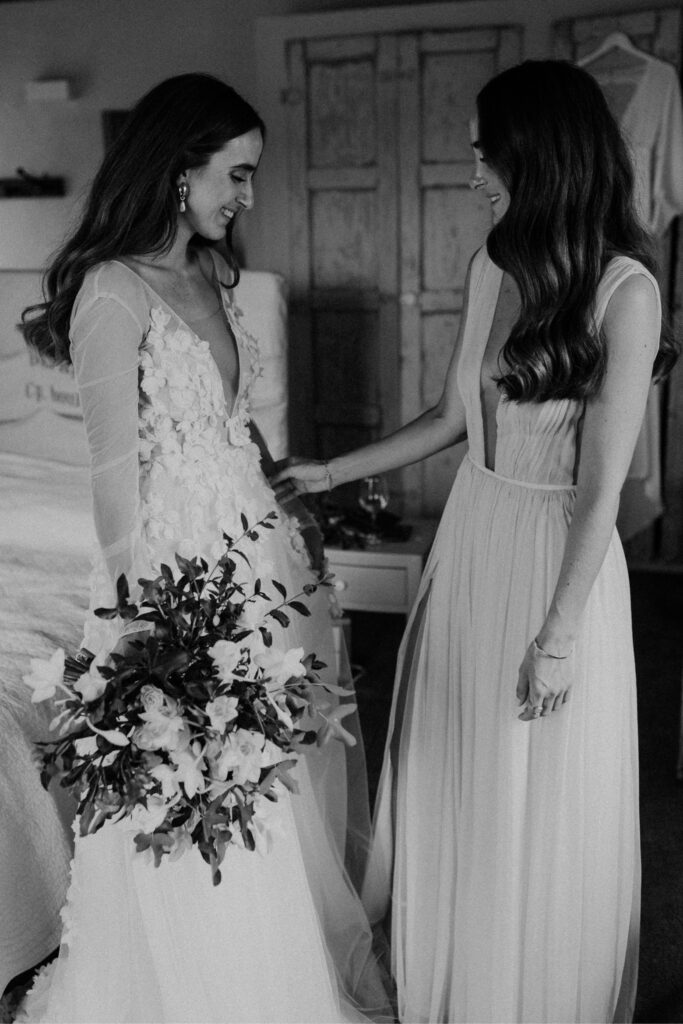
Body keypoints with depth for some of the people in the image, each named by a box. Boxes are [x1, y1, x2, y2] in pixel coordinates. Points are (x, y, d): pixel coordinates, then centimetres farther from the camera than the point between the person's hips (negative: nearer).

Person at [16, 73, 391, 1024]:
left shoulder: (210, 275, 9)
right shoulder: (113, 289, -15)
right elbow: (116, 473, -16)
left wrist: (296, 507, 13)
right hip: (179, 559, -8)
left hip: (259, 548, 8)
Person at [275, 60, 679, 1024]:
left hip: (562, 554, -6)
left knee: (544, 806, 9)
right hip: (471, 538, 6)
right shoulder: (492, 267, 3)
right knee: (453, 781, 17)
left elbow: (602, 487, -16)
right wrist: (330, 472, 15)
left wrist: (559, 634, -15)